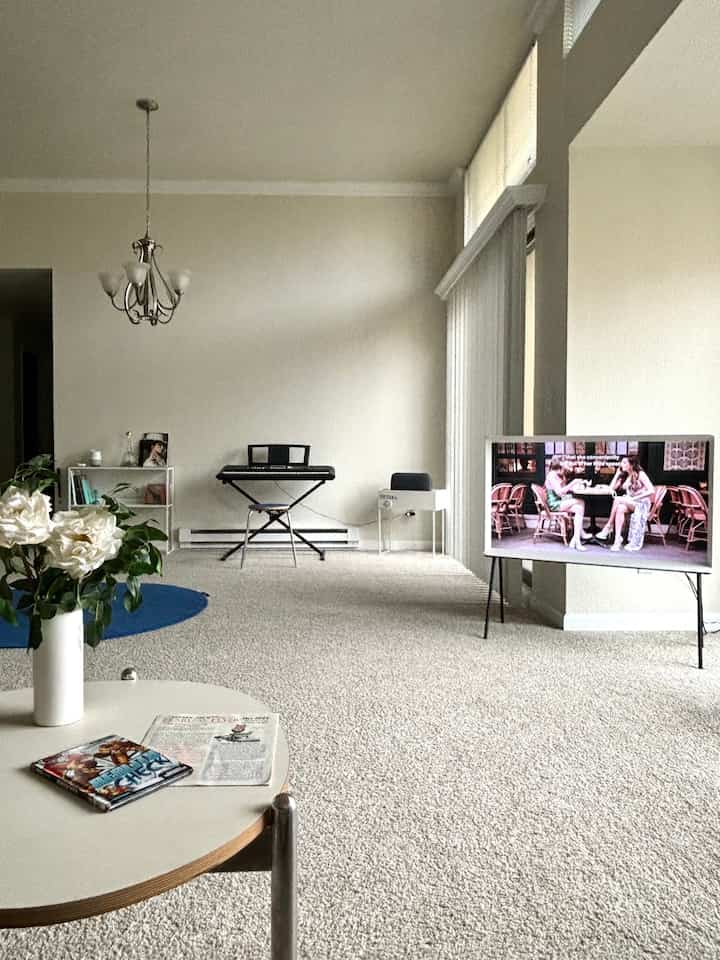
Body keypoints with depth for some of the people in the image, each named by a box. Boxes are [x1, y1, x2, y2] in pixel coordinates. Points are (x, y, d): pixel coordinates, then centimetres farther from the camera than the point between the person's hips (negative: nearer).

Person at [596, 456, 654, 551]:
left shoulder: (640, 474, -7)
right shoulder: (624, 476, 12)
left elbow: (651, 490, -17)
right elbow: (612, 488, 6)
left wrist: (634, 498, -22)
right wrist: (617, 473, 2)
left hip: (642, 503, -5)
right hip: (629, 504, 5)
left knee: (617, 499, -30)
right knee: (620, 509, -31)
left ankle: (608, 527, -23)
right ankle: (617, 540, -40)